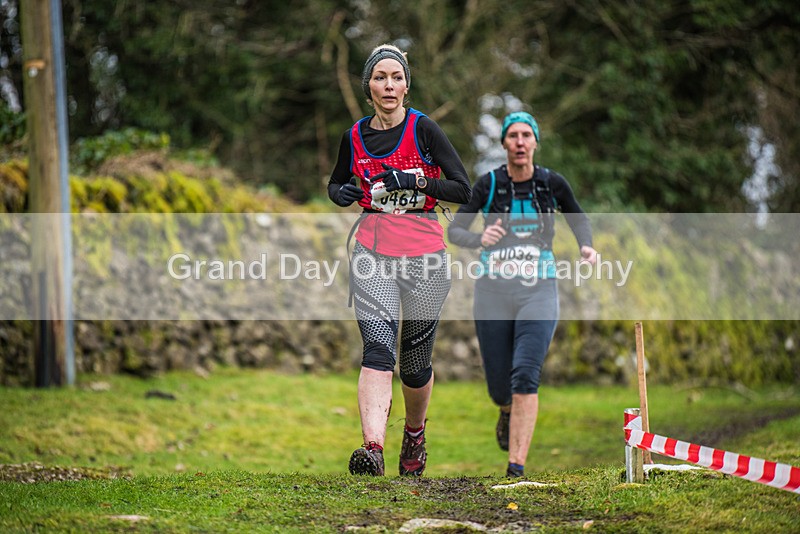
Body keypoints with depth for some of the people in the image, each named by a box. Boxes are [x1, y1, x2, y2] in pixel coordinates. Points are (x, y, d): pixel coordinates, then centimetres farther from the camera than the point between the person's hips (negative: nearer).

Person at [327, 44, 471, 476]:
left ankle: (415, 433, 38)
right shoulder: (354, 138, 7)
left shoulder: (423, 129, -3)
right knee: (377, 347, -19)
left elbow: (463, 190, -6)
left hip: (423, 254, -1)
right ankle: (373, 446, -34)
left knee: (415, 360, 9)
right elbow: (334, 184, 24)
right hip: (373, 253, 1)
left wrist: (415, 182, -19)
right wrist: (342, 193, 1)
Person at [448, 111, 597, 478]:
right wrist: (479, 238, -21)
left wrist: (586, 247, 0)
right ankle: (507, 411, 45)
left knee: (526, 377, -19)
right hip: (493, 293, 1)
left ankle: (516, 468, -21)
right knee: (499, 388, 6)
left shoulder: (552, 183, 2)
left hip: (538, 293, 0)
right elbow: (454, 231, 0)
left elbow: (578, 218, 20)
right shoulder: (488, 184, -2)